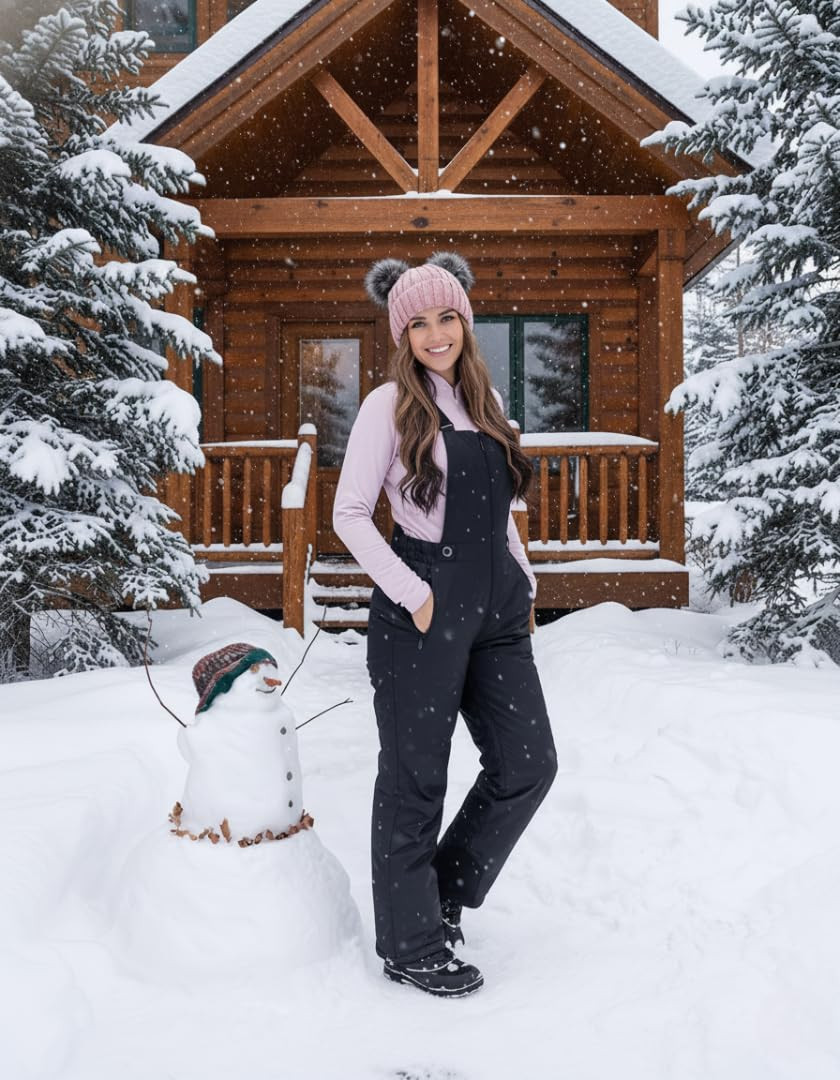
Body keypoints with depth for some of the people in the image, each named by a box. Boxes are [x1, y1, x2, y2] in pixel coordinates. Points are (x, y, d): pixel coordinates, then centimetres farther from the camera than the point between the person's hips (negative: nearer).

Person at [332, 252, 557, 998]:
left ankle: (443, 897, 28)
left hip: (496, 608, 7)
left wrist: (523, 584, 14)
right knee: (416, 779, 4)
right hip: (423, 612, -6)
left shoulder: (486, 399, 13)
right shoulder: (389, 405, -5)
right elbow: (349, 514, -7)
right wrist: (414, 594, -13)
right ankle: (411, 946, 21)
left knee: (528, 764, 8)